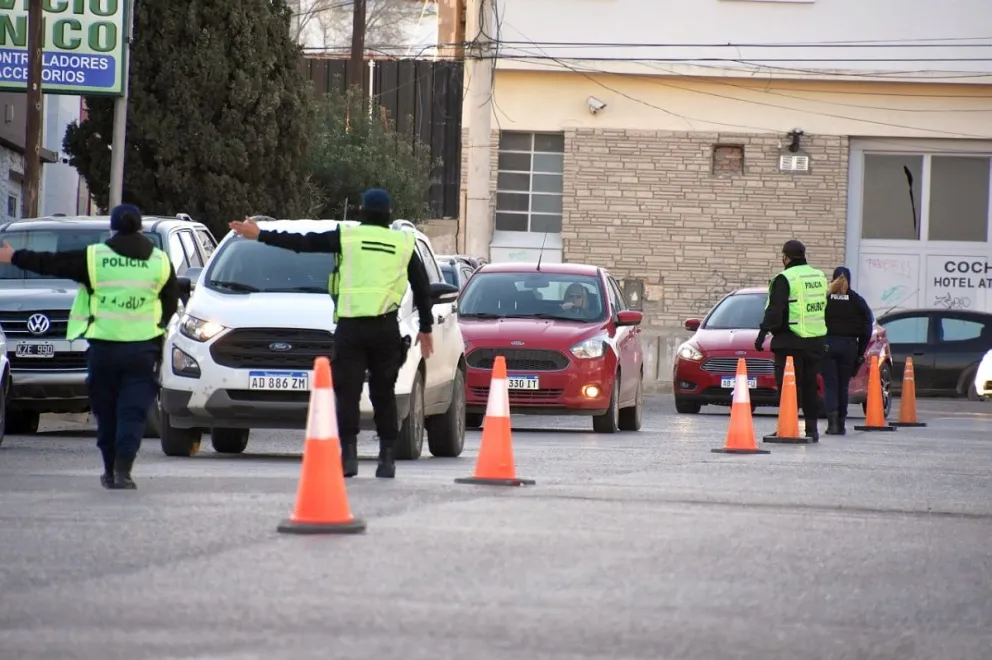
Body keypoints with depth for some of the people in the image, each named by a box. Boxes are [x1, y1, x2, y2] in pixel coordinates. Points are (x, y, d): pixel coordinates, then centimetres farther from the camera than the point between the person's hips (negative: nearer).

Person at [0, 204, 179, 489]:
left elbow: (50, 264, 4)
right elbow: (171, 304, 12)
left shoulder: (94, 258, -3)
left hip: (103, 348, 0)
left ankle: (111, 471, 16)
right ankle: (122, 469, -16)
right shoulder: (160, 262, 3)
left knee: (106, 412, 12)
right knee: (133, 412, -1)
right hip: (143, 349, 0)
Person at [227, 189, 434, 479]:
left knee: (348, 393, 0)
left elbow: (302, 243, 5)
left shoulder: (347, 237, 3)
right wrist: (426, 328, 25)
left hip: (351, 327, -2)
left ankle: (349, 455, -11)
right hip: (387, 328, 2)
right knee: (384, 394, 9)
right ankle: (387, 458, 6)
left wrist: (260, 236, 12)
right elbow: (422, 288, 16)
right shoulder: (403, 243, 11)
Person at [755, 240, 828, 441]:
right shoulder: (820, 277, 13)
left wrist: (762, 334, -12)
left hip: (790, 342, -7)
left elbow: (774, 311, -15)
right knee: (809, 386, 13)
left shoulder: (784, 279, -10)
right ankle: (811, 429, 15)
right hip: (815, 341, 7)